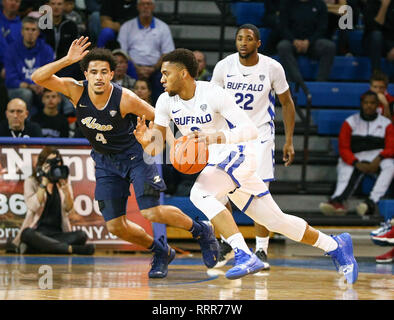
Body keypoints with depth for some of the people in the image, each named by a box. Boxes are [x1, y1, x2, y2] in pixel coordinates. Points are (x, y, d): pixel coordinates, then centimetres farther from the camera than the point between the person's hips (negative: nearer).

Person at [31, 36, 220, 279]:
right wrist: (68, 60, -37)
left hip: (134, 155, -4)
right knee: (115, 226, -1)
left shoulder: (125, 99, -25)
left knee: (152, 212, -18)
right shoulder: (76, 90, -18)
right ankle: (161, 252, 24)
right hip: (105, 161, 4)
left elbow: (160, 118, -12)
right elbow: (38, 77, -27)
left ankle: (201, 231, 9)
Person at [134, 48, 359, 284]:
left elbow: (251, 130, -26)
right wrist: (146, 141, -27)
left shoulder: (214, 94, -22)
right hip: (215, 163, 7)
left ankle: (245, 256, -34)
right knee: (276, 222, 10)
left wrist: (216, 137, -42)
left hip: (238, 155, -7)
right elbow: (156, 148, -3)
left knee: (200, 194, -32)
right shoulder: (167, 102, -4)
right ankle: (336, 246, 26)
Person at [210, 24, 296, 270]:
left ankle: (261, 250, 0)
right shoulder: (224, 66, -7)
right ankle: (228, 243, 20)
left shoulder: (272, 68, -10)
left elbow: (287, 103, 1)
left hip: (260, 134, -2)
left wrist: (289, 141, -3)